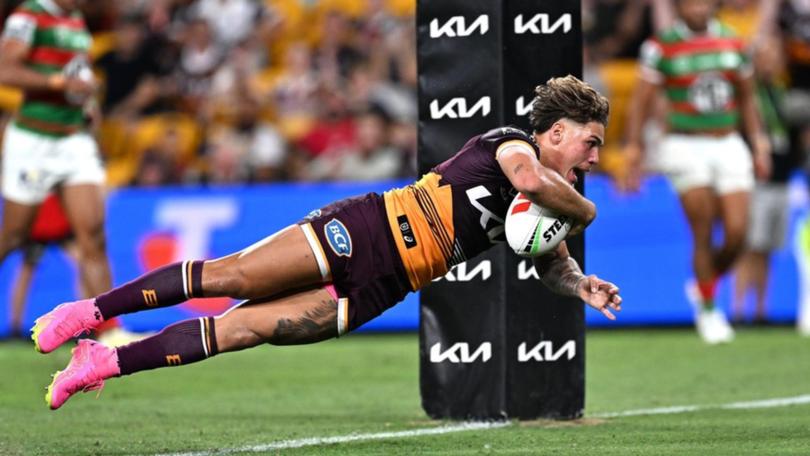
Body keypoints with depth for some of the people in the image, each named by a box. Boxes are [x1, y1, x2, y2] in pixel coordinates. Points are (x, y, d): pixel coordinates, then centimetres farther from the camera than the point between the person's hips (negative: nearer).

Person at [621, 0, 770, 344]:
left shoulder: (732, 42, 7)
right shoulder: (661, 47, -4)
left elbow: (747, 99, 18)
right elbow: (639, 104, -2)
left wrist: (759, 145, 14)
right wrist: (633, 154, -7)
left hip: (729, 147, 3)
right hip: (685, 146, -3)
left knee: (737, 234, -6)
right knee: (703, 235, -9)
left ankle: (704, 286, 22)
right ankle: (708, 311, 6)